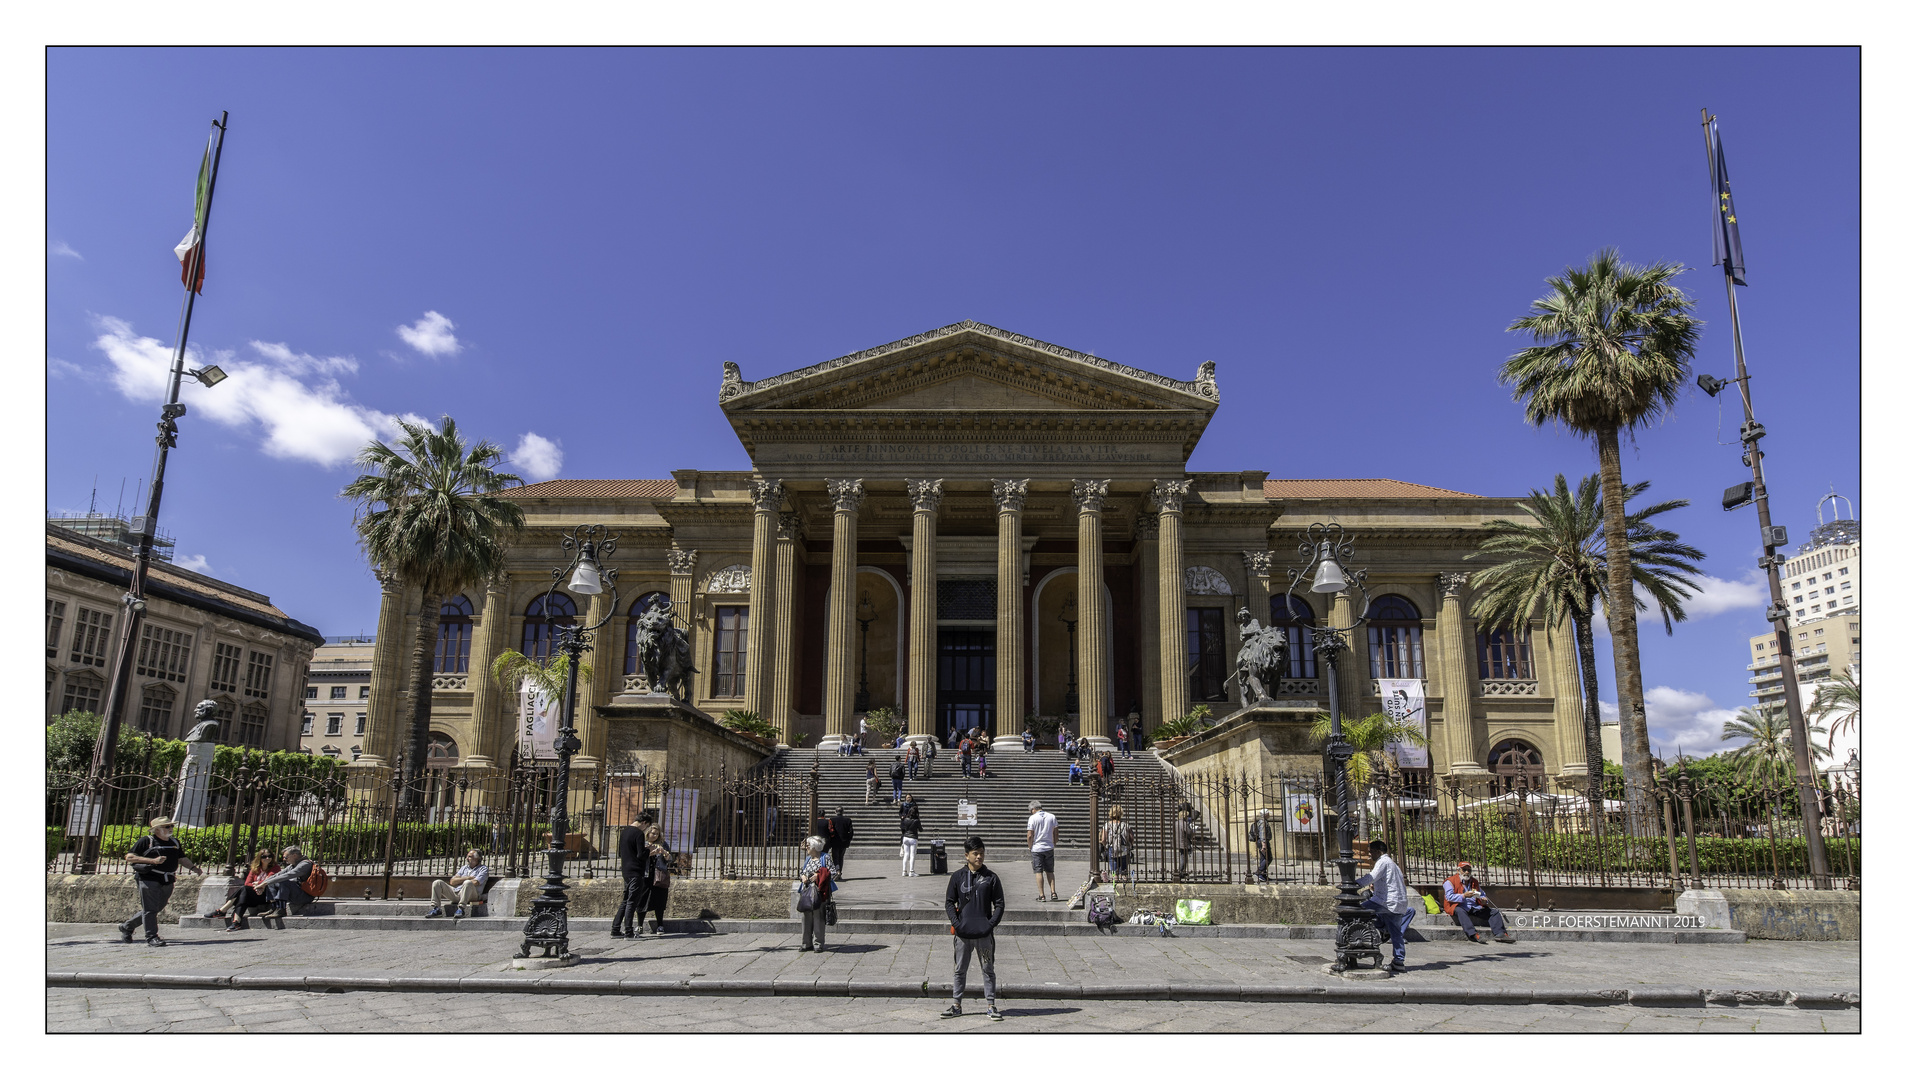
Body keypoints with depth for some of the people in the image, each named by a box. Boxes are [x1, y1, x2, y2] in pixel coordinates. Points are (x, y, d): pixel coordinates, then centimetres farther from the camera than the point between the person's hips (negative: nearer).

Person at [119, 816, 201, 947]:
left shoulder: (175, 842, 16)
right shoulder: (146, 841, -3)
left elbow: (182, 859, 22)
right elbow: (129, 857, -7)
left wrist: (193, 867, 7)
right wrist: (152, 860, -17)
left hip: (167, 882, 7)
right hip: (149, 879, -7)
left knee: (156, 909, 13)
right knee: (150, 909, -4)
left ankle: (126, 927, 33)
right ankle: (152, 937, 4)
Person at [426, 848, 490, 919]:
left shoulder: (483, 869, 7)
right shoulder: (465, 867, 27)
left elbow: (475, 883, -11)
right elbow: (452, 882, 14)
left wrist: (461, 879, 5)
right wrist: (467, 878, 1)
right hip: (456, 893, 7)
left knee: (468, 883, -38)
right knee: (437, 883, -4)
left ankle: (461, 908, -39)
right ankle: (436, 909, -13)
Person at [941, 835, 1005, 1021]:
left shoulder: (991, 877, 0)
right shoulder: (957, 877, 2)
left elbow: (1000, 904, 3)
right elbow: (950, 902, 5)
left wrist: (991, 924, -9)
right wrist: (956, 923, -7)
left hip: (984, 934, -1)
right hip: (962, 933, 1)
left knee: (987, 970, 6)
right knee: (959, 970, 10)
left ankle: (991, 1006, 13)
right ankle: (956, 1005, 20)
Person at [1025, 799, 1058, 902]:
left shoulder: (1032, 818, -9)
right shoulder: (1052, 817, 3)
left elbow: (1030, 836, -12)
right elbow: (1056, 833, 5)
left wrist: (1029, 847, 2)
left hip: (1037, 848, -4)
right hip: (1049, 847, 4)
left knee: (1038, 872, 2)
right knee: (1049, 871, 15)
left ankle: (1042, 896, 0)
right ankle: (1053, 892, 7)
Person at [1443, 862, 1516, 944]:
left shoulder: (1474, 881, 24)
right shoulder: (1450, 881, 3)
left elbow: (1482, 894, 27)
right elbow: (1449, 896, -10)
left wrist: (1484, 900, 1)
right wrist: (1463, 896, -24)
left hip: (1475, 907, 6)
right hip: (1460, 906, -6)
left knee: (1494, 911, -9)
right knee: (1460, 911, -40)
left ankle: (1499, 933, -23)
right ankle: (1472, 934, -51)